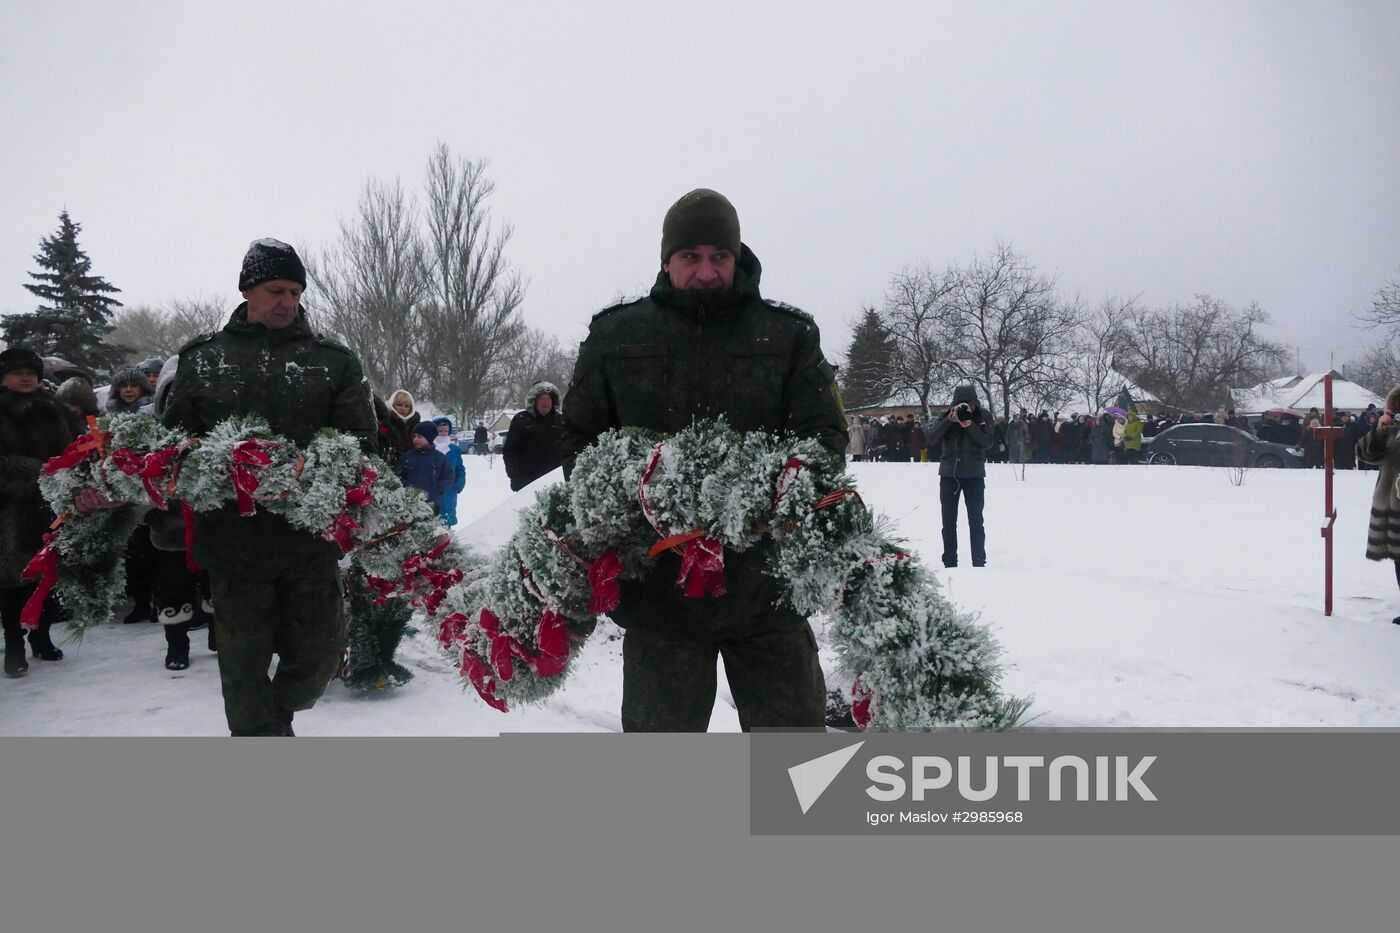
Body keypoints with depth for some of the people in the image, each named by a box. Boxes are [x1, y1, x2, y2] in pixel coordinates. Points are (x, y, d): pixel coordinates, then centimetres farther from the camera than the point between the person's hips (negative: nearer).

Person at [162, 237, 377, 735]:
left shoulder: (333, 361, 4)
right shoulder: (201, 359, 6)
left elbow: (359, 443, 0)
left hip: (311, 539, 1)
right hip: (232, 540, 0)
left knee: (318, 655, 10)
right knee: (245, 662, 6)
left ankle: (275, 719, 40)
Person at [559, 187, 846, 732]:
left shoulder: (788, 335, 4)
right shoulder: (614, 335, 6)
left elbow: (827, 437, 2)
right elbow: (579, 438, 11)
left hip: (765, 585, 0)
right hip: (657, 584, 1)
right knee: (659, 732, 13)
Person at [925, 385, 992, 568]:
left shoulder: (981, 420, 0)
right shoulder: (946, 420, 2)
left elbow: (987, 441, -14)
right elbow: (932, 439, -12)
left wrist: (970, 425, -24)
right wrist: (950, 420, -21)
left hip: (974, 476, -2)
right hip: (949, 475, 2)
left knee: (976, 521, 1)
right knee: (949, 522, 7)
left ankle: (979, 561, 6)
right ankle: (949, 562, 15)